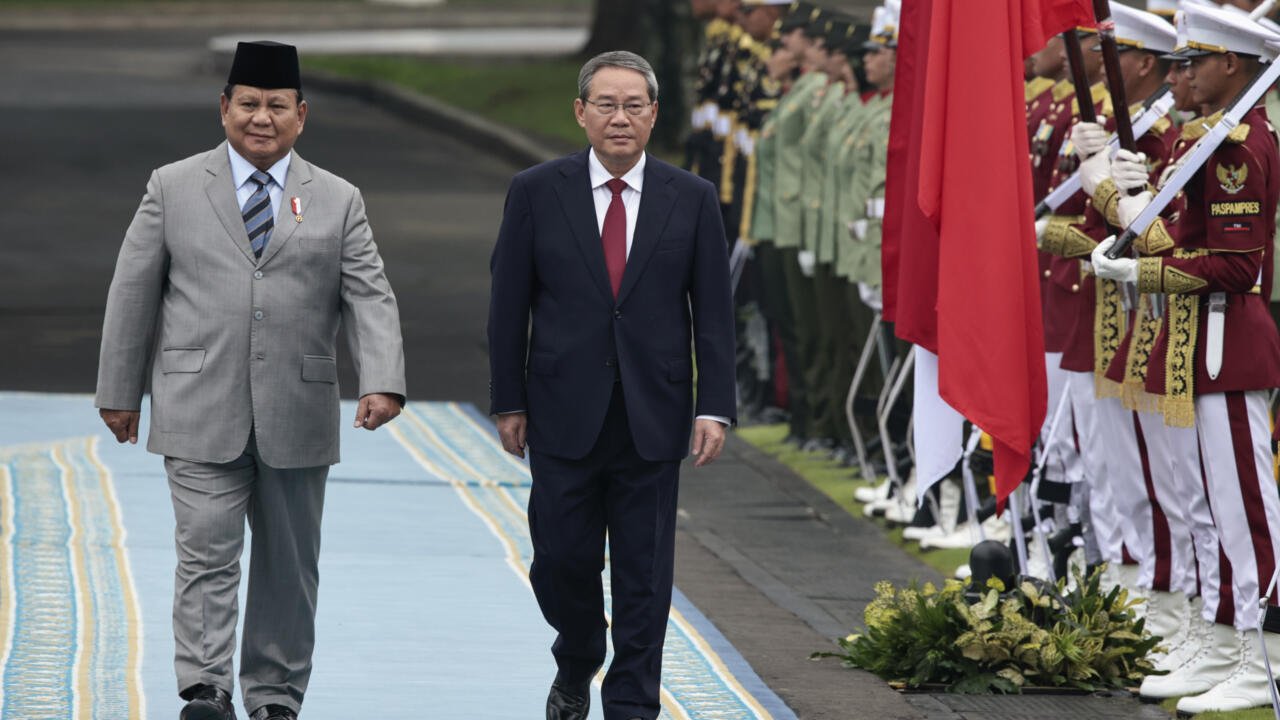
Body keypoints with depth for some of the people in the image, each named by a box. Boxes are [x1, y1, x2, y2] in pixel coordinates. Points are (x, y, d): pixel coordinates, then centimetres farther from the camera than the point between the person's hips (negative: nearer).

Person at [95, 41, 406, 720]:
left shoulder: (338, 201, 8)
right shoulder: (173, 188, 6)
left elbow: (370, 298, 0)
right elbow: (133, 294, 8)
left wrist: (381, 382, -16)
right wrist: (119, 391, 5)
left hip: (297, 418, 2)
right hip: (201, 414, -2)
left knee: (289, 565, 7)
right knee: (207, 554, -11)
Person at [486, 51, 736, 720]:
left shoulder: (691, 200, 3)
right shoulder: (536, 192, 1)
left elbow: (714, 311, 3)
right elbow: (508, 305, 4)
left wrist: (714, 407, -5)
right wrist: (508, 402, 1)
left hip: (652, 416, 0)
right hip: (564, 412, 0)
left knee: (644, 573, 2)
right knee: (562, 560, 3)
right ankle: (577, 666, 31)